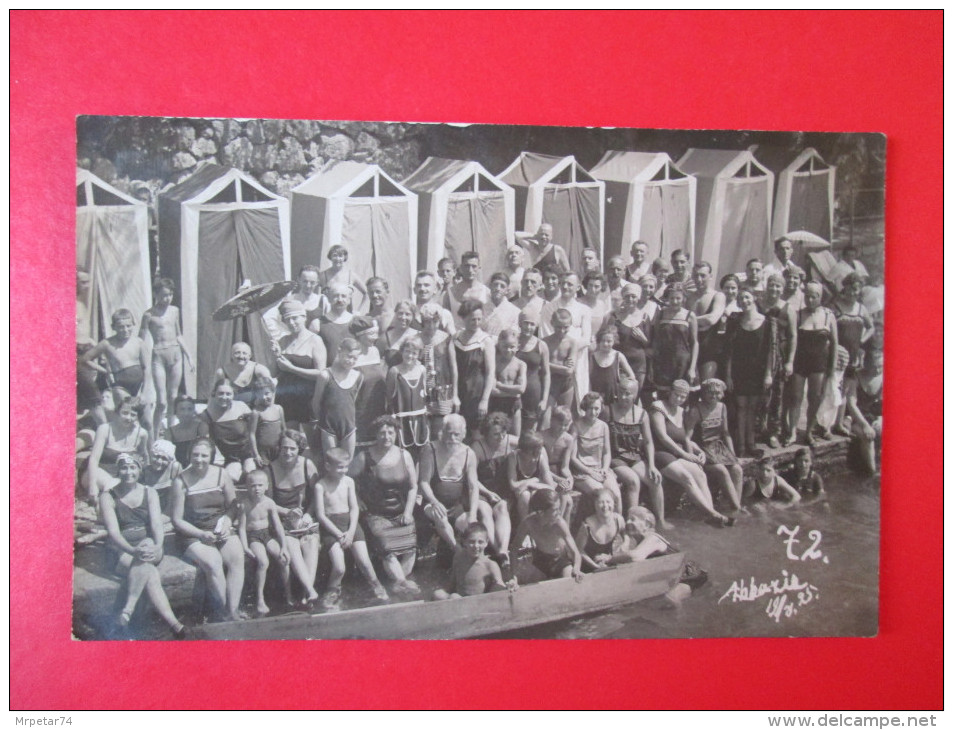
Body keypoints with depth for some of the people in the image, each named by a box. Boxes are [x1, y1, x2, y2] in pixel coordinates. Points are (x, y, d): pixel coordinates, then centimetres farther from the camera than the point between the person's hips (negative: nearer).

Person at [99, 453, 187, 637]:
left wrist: (156, 547, -29)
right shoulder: (108, 498, 0)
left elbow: (157, 524, -5)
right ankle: (173, 622, -38)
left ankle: (128, 608, -39)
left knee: (147, 543, -37)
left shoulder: (149, 493, 9)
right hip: (121, 552, -2)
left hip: (149, 546, 2)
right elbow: (113, 532, -14)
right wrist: (133, 550, -34)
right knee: (150, 573, -33)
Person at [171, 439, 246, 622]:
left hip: (220, 530, 3)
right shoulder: (181, 482, -5)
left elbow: (232, 506, 14)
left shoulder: (221, 474, 5)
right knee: (213, 563, -31)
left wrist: (226, 524, -7)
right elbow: (177, 520, -3)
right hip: (192, 535, -3)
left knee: (237, 558, -26)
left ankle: (233, 609, -24)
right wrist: (201, 534, -15)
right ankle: (223, 610, -14)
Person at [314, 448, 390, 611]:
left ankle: (377, 588, 14)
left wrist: (351, 532, -7)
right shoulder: (320, 486, -5)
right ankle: (331, 595, 9)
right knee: (339, 568, -18)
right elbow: (321, 515, -7)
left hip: (350, 522, 3)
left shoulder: (348, 481, 6)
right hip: (330, 526, -3)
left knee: (364, 562, -11)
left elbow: (354, 508, 6)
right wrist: (339, 535, -12)